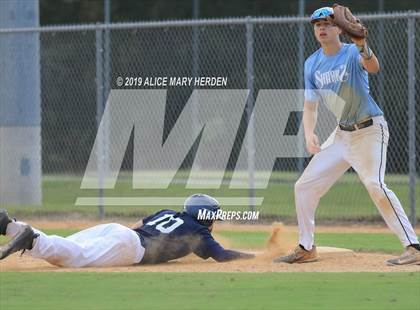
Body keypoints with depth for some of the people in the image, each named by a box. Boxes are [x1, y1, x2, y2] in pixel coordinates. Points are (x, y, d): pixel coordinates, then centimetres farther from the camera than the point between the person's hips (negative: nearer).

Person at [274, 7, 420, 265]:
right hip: (340, 135, 7)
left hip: (370, 131, -7)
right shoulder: (312, 64, 6)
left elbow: (373, 67, -35)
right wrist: (309, 133, -12)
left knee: (375, 184, -27)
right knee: (305, 186, 7)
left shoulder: (353, 53, -12)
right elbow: (311, 105, 7)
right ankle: (306, 249, 21)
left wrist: (362, 46, -56)